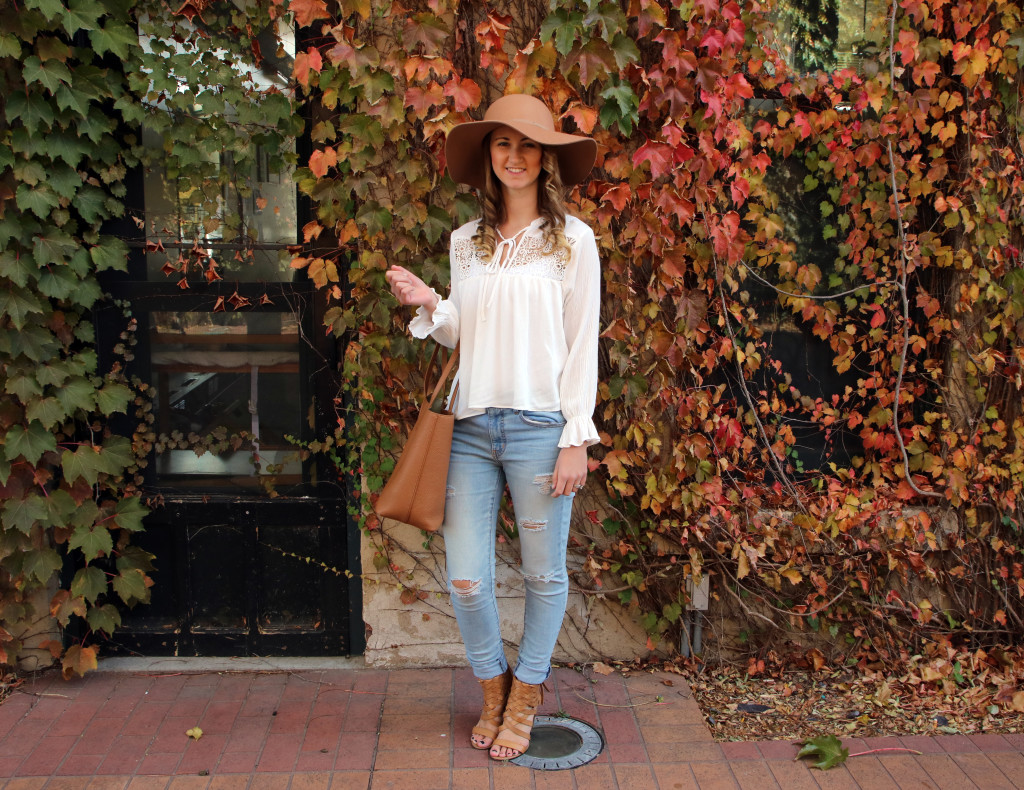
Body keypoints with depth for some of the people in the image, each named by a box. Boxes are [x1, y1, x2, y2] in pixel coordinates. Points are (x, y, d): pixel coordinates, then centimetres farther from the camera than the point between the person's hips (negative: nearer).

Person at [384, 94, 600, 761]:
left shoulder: (572, 240, 0)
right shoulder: (466, 241, 12)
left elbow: (583, 344, -2)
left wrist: (576, 438, -7)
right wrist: (429, 307, -3)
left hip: (540, 426, -3)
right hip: (471, 426, 4)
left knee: (544, 574, 8)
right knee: (465, 578, 4)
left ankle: (526, 695, 29)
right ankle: (494, 689, 29)